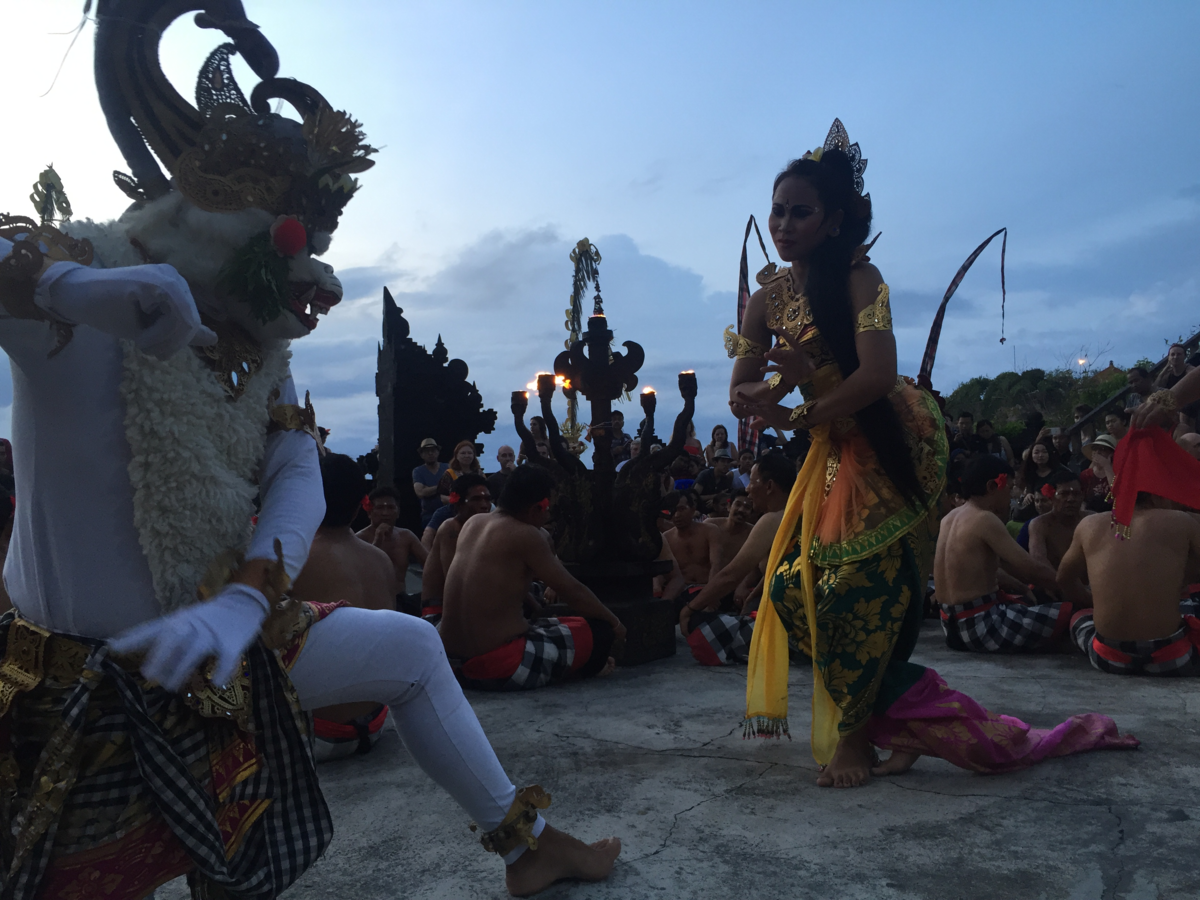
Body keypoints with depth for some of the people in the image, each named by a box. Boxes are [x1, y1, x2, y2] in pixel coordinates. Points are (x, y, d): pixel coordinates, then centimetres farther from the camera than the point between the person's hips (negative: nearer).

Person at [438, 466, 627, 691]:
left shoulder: (473, 524, 10)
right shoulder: (526, 535, -13)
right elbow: (572, 592, -7)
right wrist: (615, 623, 8)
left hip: (454, 661, 9)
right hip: (500, 668, -9)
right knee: (600, 630, 0)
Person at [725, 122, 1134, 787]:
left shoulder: (858, 279, -14)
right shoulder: (768, 296, 5)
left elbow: (877, 375, -26)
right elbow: (741, 394, -1)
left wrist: (797, 415, -23)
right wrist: (766, 390, -24)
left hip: (891, 448, -7)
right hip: (834, 455, 7)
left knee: (858, 589, -9)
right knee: (795, 586, 2)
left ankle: (853, 736, 10)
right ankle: (908, 708, 19)